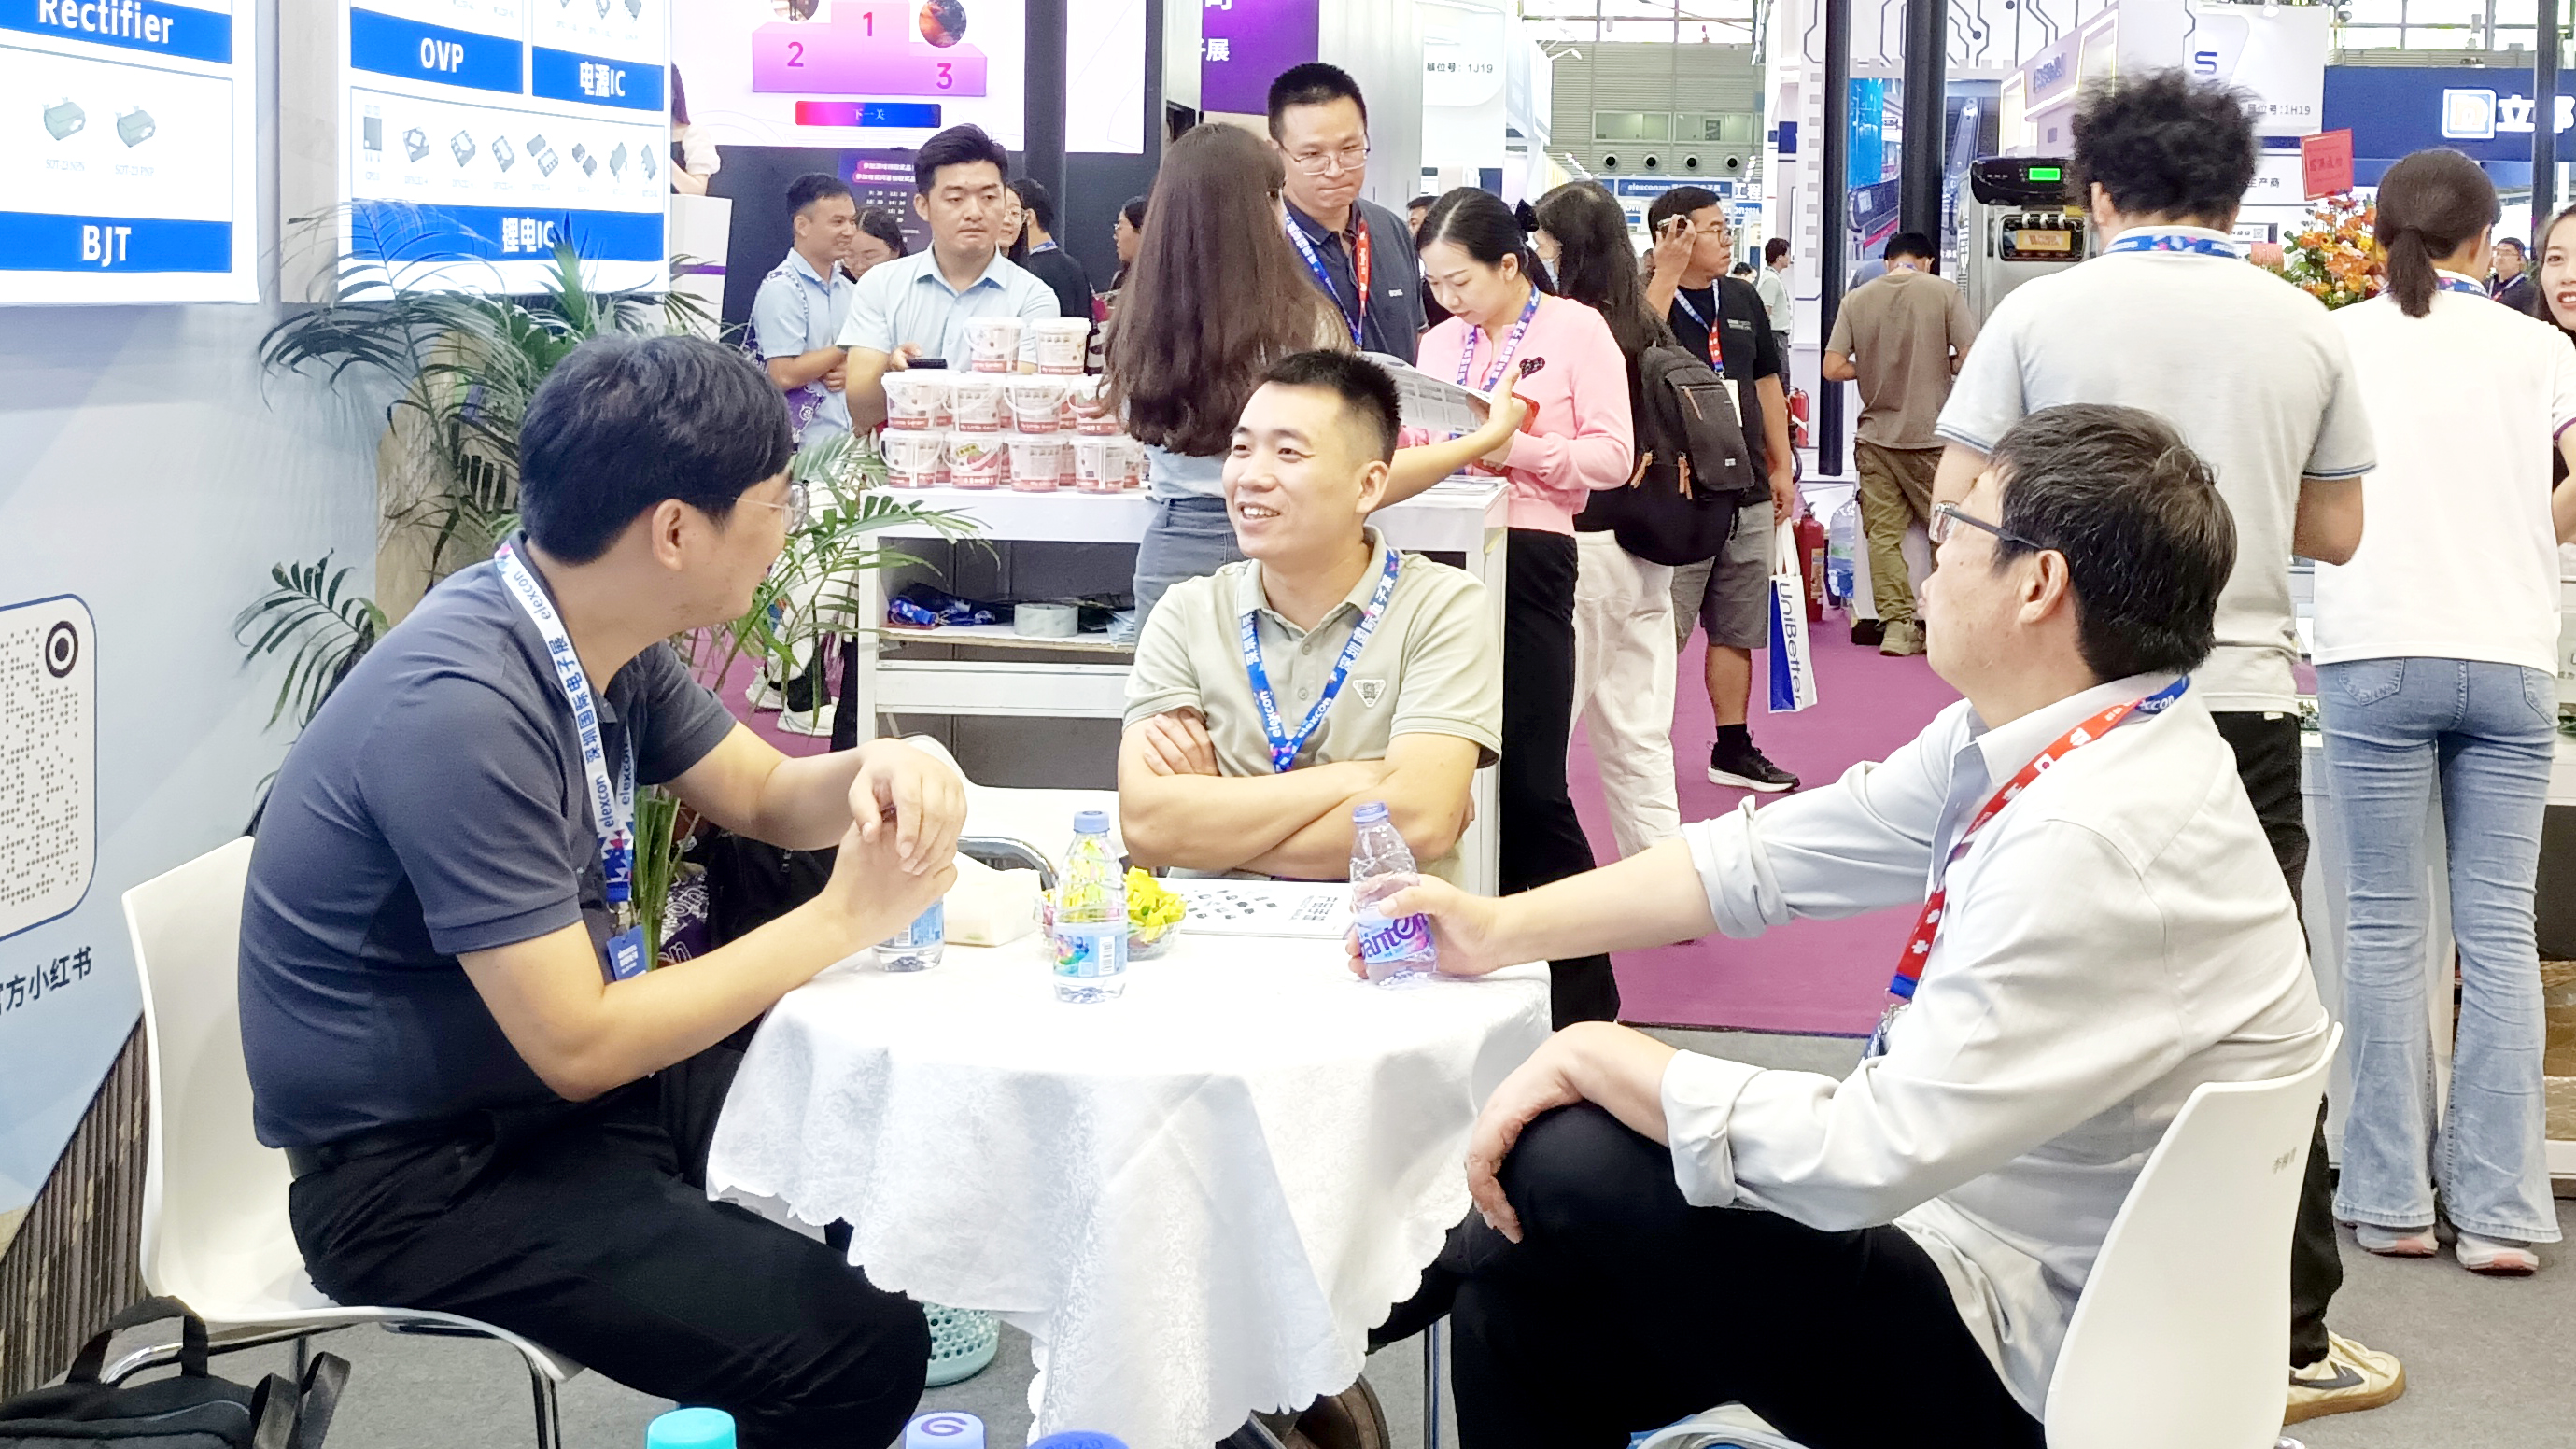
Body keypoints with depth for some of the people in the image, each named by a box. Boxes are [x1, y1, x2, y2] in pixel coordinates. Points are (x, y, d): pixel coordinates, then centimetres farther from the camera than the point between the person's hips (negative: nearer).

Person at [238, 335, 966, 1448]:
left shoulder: (600, 636, -1)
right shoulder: (462, 710, -29)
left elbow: (762, 795, 13)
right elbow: (576, 1047, -28)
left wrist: (875, 772, -10)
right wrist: (842, 919, -21)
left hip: (556, 1078, 9)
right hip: (424, 1179, -9)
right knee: (861, 1353, -21)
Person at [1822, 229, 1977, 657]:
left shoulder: (1857, 299, 1)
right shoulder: (1944, 292, -5)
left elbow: (1832, 368, -3)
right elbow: (1970, 359, -9)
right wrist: (1938, 366, 11)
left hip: (1876, 435, 2)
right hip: (1931, 435, -2)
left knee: (1883, 532, 5)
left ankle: (1896, 623, 1)